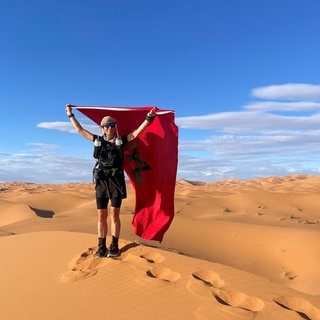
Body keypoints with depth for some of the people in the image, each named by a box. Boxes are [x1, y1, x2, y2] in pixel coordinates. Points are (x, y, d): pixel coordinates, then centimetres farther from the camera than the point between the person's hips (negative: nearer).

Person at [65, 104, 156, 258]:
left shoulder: (121, 141, 5)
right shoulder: (98, 140, 10)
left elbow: (137, 132, 1)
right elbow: (80, 130, 19)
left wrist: (148, 118, -6)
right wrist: (70, 115, 23)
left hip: (116, 181, -2)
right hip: (101, 182, 2)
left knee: (114, 215, 1)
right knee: (101, 216, 5)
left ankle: (114, 246, 9)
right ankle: (101, 247, 13)